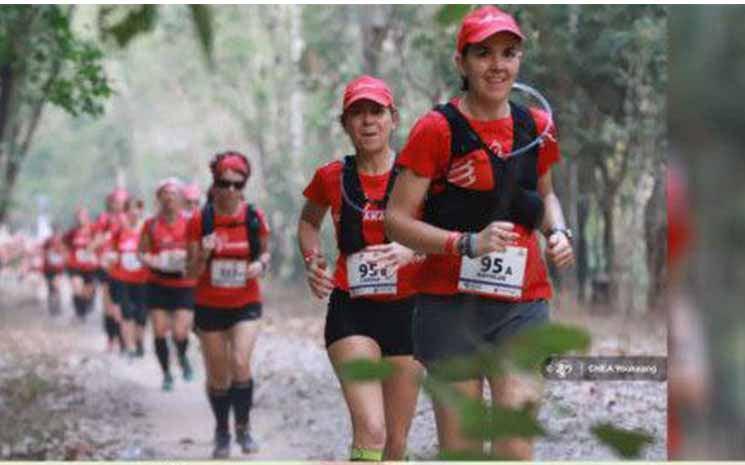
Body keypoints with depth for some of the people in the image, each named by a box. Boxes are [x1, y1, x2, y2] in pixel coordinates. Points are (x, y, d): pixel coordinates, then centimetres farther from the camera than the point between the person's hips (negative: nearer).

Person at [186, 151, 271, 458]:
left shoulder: (254, 217, -6)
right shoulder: (199, 221, -9)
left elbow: (265, 251, 11)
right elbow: (191, 273, -6)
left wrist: (261, 264, -11)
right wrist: (203, 254, -26)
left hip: (246, 305, 0)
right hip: (210, 307, 0)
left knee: (240, 363, -19)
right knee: (218, 377, 8)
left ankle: (243, 428, 0)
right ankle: (222, 433, 30)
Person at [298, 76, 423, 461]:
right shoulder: (332, 177, 2)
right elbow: (308, 221, 22)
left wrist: (412, 252, -24)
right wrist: (313, 260, 3)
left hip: (406, 311, 1)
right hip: (351, 312, -1)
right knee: (370, 430, -21)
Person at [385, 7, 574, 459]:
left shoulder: (536, 126, 8)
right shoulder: (438, 128, -6)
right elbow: (397, 219, -7)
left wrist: (558, 231, 5)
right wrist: (469, 243, -19)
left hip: (523, 302, 3)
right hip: (450, 302, -3)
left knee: (517, 425, -13)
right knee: (459, 441, 2)